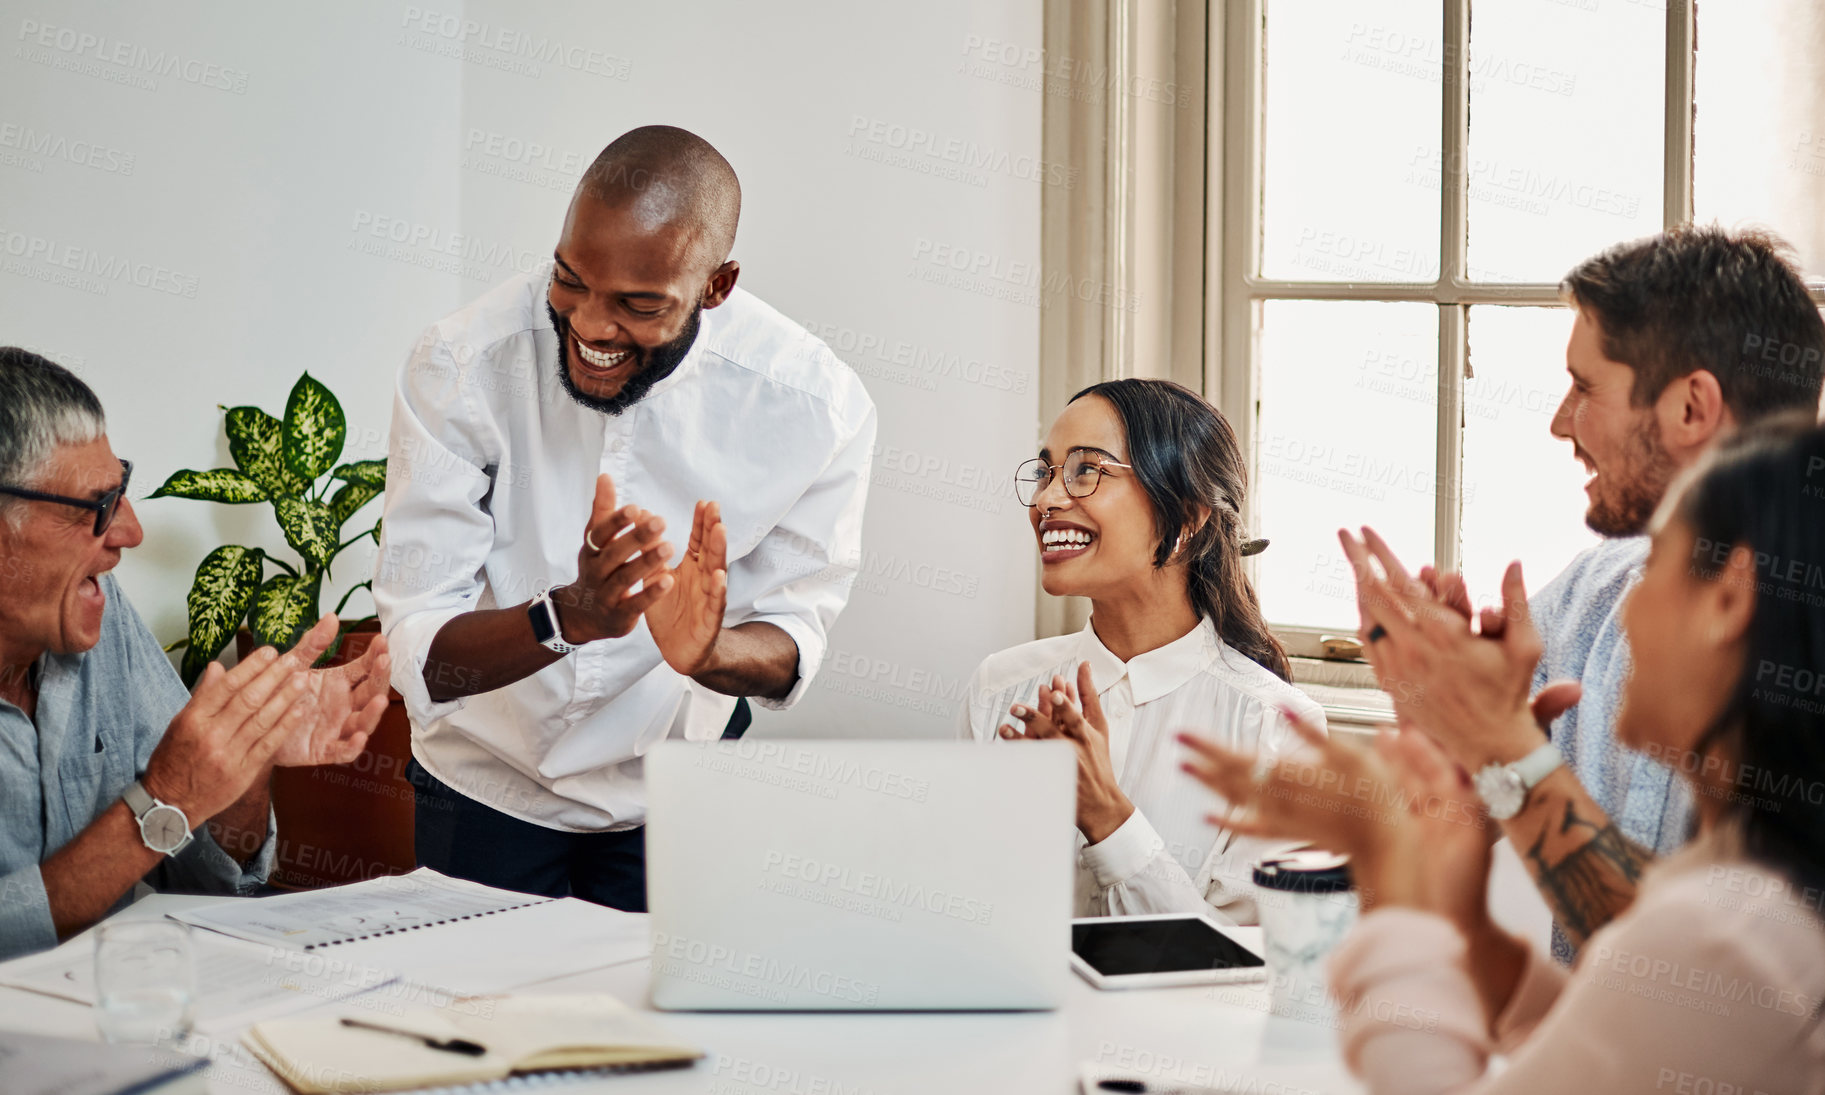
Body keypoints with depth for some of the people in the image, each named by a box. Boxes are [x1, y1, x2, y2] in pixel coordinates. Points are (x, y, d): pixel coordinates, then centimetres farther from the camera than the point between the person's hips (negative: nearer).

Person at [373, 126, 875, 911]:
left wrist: (710, 651, -37)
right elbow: (416, 655, -26)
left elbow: (793, 639, -13)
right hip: (486, 781, 0)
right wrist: (569, 617, -46)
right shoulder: (460, 366, -25)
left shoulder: (817, 406, -22)